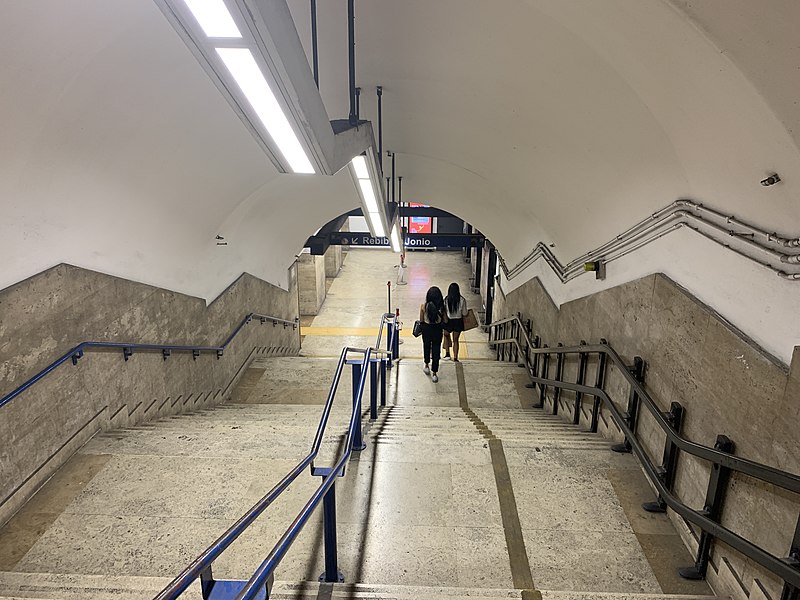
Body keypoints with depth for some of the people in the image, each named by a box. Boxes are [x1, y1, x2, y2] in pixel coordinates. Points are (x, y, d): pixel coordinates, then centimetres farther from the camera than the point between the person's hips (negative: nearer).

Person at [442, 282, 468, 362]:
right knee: (455, 340, 13)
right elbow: (464, 314, -5)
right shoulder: (462, 300, -11)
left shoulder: (446, 300, -12)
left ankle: (447, 353, 20)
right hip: (458, 322, 1)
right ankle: (455, 358, 15)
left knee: (446, 336, 26)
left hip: (448, 321, 0)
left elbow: (443, 312, -6)